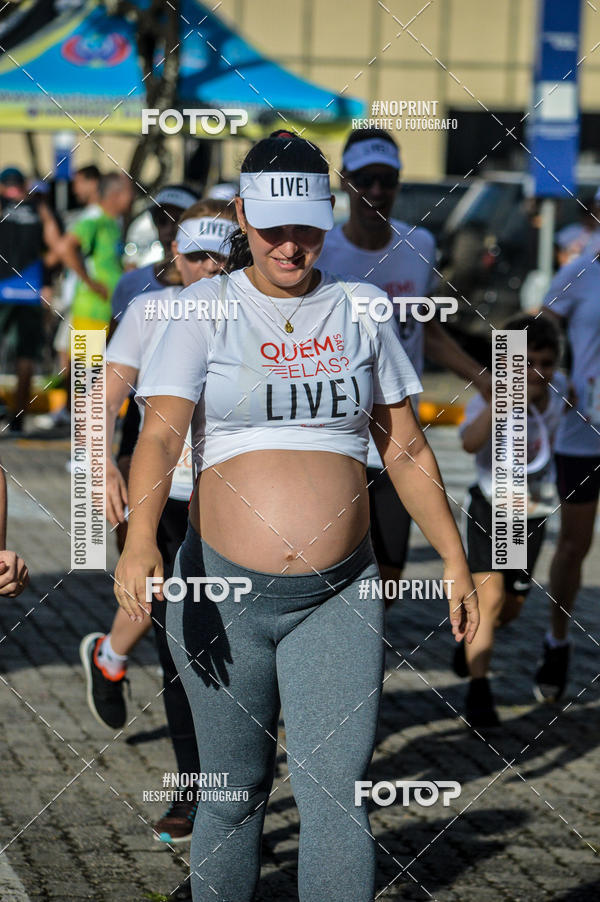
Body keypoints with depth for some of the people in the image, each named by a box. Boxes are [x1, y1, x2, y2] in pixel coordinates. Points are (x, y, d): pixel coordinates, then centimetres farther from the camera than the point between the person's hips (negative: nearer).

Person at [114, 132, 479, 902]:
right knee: (233, 795, 8)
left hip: (338, 596, 1)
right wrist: (139, 541, -30)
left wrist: (454, 559, 10)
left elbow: (407, 450, 15)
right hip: (222, 589, -1)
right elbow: (160, 433, -13)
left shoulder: (358, 310, 9)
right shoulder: (206, 309, 0)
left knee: (336, 799, -8)